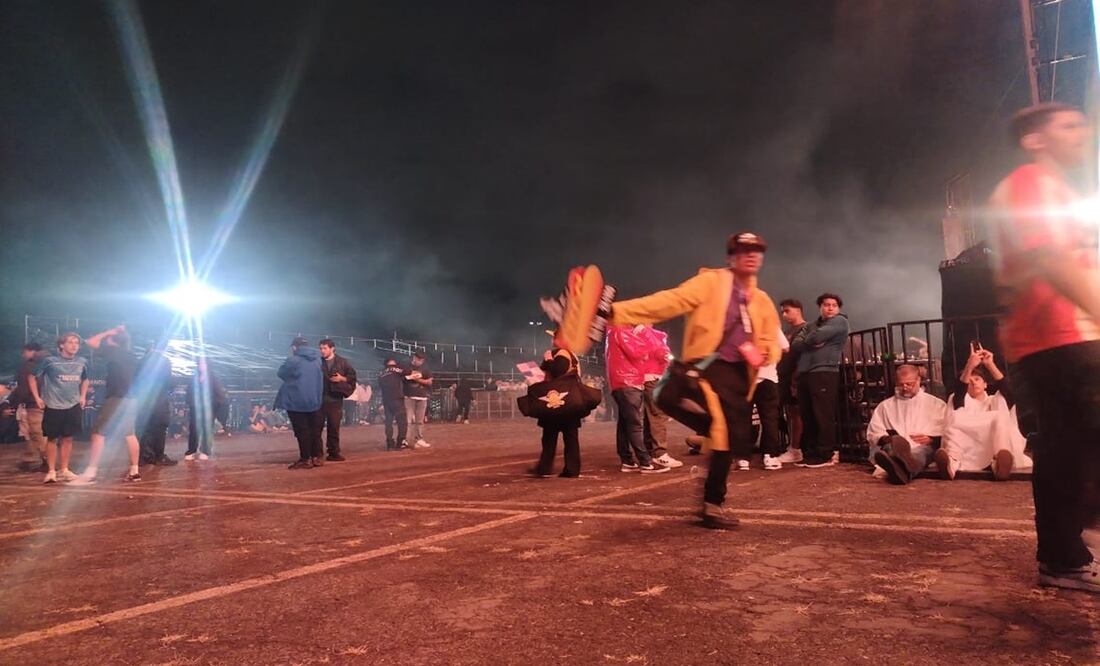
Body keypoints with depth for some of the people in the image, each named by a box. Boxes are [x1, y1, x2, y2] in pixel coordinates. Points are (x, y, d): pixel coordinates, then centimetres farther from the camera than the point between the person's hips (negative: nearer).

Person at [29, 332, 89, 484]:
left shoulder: (82, 362, 3)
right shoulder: (50, 361, -9)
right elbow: (32, 377, 0)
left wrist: (83, 396, 10)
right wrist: (37, 397, -5)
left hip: (73, 405, 3)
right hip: (53, 405, -3)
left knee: (68, 438, 8)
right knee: (52, 439, 3)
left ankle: (64, 470, 18)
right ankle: (51, 471, 11)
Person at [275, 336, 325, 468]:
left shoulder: (293, 360, -12)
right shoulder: (317, 359, 7)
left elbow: (281, 373, 1)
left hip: (296, 401, -6)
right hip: (314, 400, 6)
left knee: (302, 430, -1)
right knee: (315, 429, 12)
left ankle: (306, 459, -1)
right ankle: (316, 457, 14)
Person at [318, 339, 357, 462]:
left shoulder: (342, 362, 6)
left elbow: (352, 376, 7)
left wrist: (342, 378, -9)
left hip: (335, 398, 0)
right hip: (319, 398, 0)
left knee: (334, 426, 4)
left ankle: (334, 452, 10)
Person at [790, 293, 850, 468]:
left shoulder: (840, 321, 4)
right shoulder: (811, 326, 25)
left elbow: (817, 337, -10)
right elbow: (795, 345, 10)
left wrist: (807, 341, 10)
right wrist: (811, 343, -7)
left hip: (825, 373, -7)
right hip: (804, 374, 7)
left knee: (824, 417, -8)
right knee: (807, 417, 7)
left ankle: (825, 455, -4)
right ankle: (809, 453, 13)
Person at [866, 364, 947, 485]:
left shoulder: (936, 404, 23)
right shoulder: (885, 406, 27)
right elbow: (873, 432, 16)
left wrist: (931, 439, -7)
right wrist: (885, 439, -5)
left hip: (923, 448, -1)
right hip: (892, 449, 1)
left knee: (924, 450, -38)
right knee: (890, 446, -35)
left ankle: (900, 468, -75)